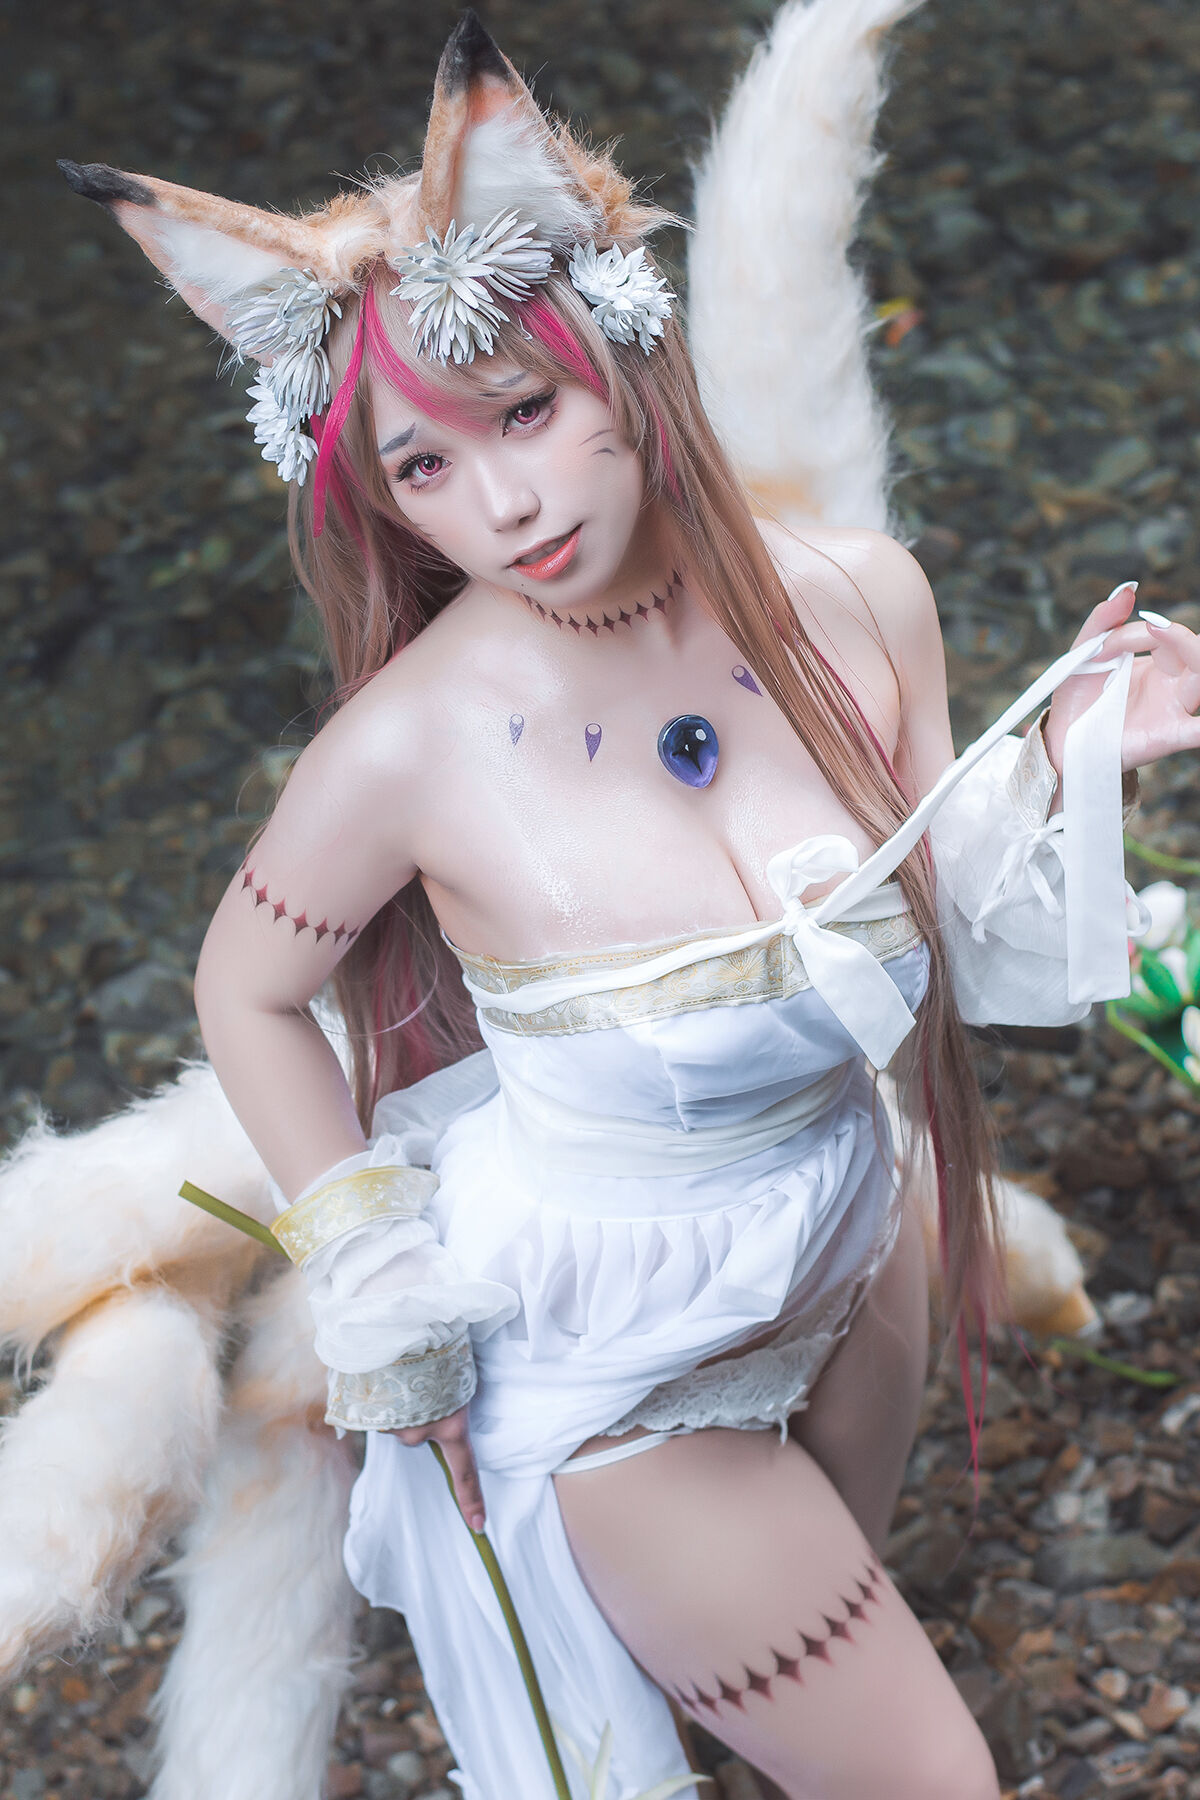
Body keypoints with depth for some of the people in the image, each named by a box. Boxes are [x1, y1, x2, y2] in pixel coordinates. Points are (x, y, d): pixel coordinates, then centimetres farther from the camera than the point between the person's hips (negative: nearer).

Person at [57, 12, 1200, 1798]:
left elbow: (941, 947, -2)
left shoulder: (856, 603, -17)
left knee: (822, 1636, 32)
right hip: (615, 1364, -5)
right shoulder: (413, 748, -28)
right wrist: (375, 1283, -9)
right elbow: (246, 993, -8)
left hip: (853, 1265, 5)